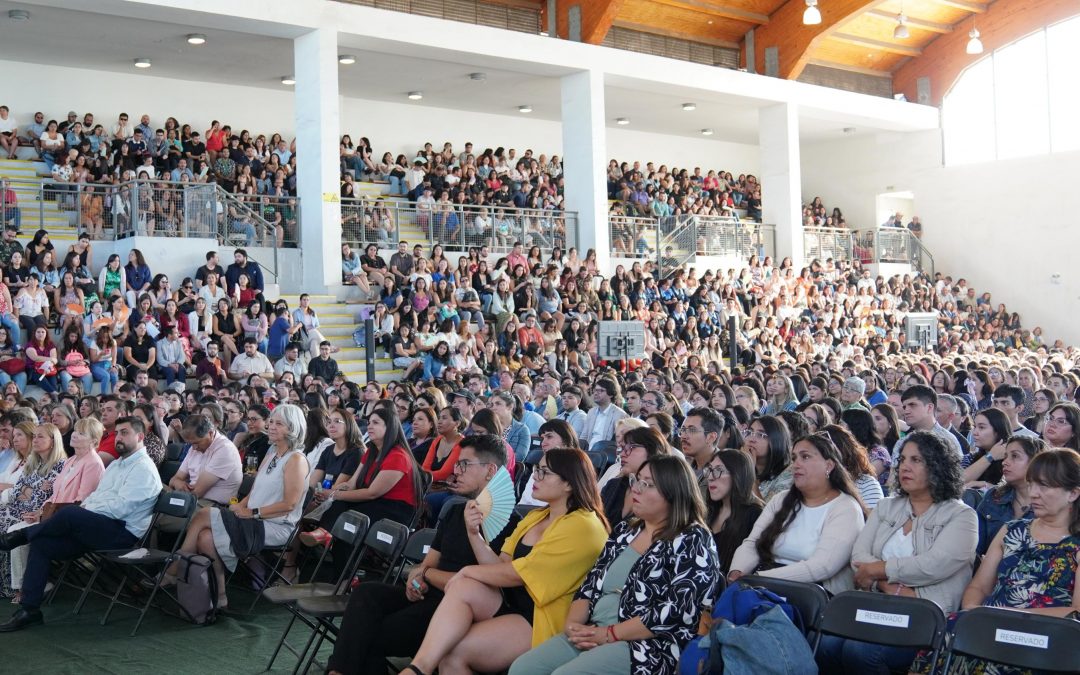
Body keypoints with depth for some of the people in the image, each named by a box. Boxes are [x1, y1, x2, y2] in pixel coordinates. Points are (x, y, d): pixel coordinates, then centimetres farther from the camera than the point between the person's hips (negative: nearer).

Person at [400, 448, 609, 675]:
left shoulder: (582, 527, -13)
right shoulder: (534, 517, 16)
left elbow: (518, 573, -17)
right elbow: (500, 567, 8)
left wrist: (468, 571, -5)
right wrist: (474, 533, -6)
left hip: (543, 623, -8)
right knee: (462, 587, -22)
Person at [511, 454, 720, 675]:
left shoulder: (693, 541, -5)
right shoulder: (624, 530, 17)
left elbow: (677, 611, -15)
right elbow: (591, 583, 14)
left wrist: (609, 634, -16)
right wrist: (573, 624, -6)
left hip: (646, 646, -7)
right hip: (591, 634, 7)